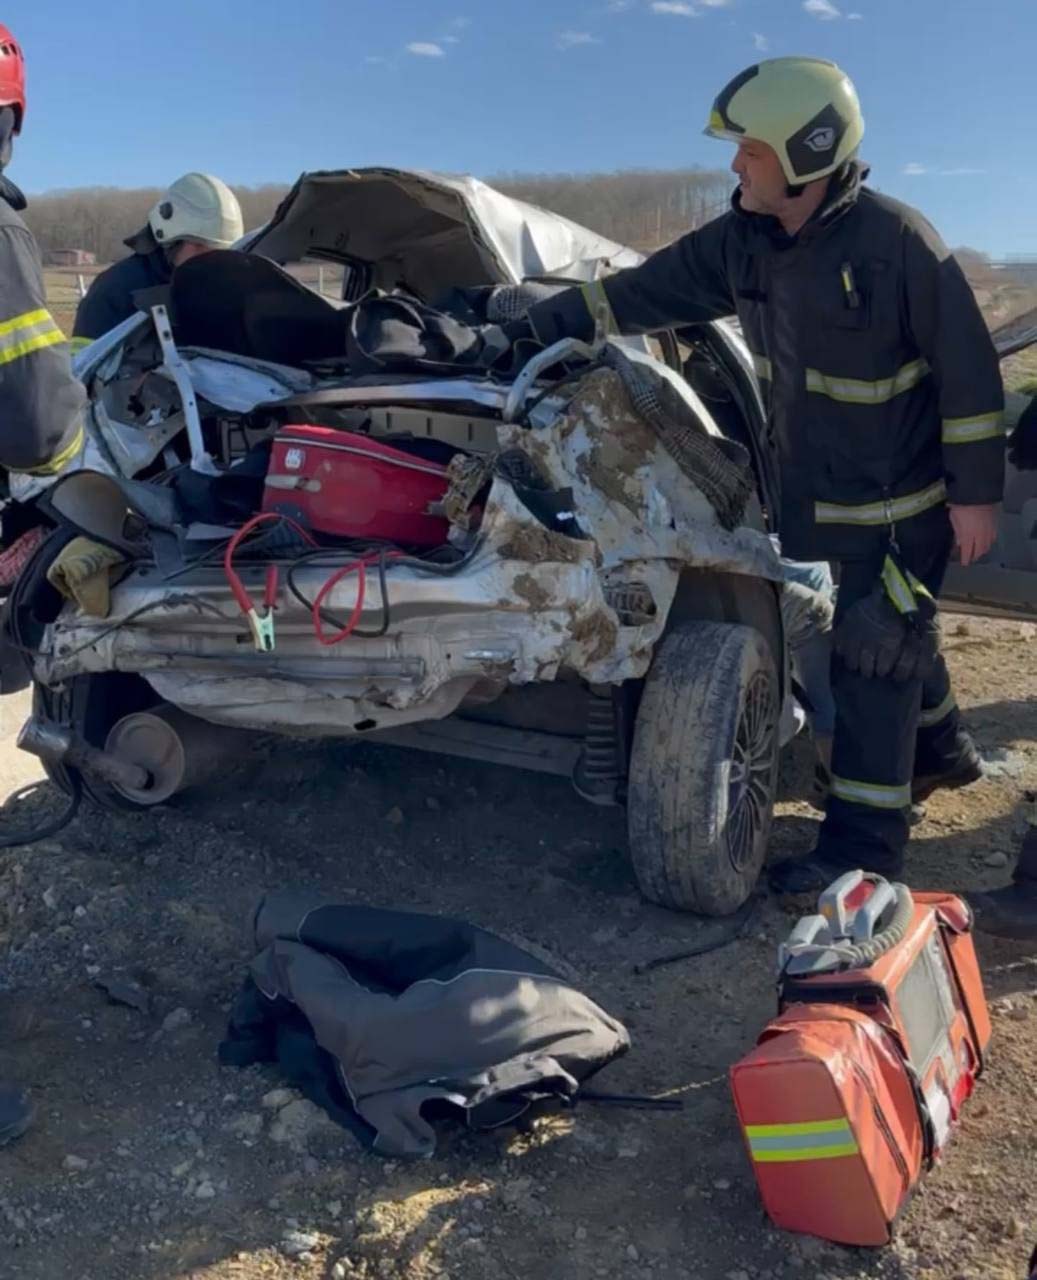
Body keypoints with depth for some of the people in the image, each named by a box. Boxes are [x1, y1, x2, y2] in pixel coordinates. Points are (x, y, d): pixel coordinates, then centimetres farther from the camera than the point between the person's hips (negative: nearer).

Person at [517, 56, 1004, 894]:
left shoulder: (894, 239, -22)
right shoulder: (744, 243, -2)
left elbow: (968, 368, -18)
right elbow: (647, 290, 5)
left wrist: (976, 493, -16)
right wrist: (549, 322, 1)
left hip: (904, 495, -7)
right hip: (821, 489, 7)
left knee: (875, 651, -3)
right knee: (890, 627, 21)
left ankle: (864, 842, 8)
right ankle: (944, 752, 45)